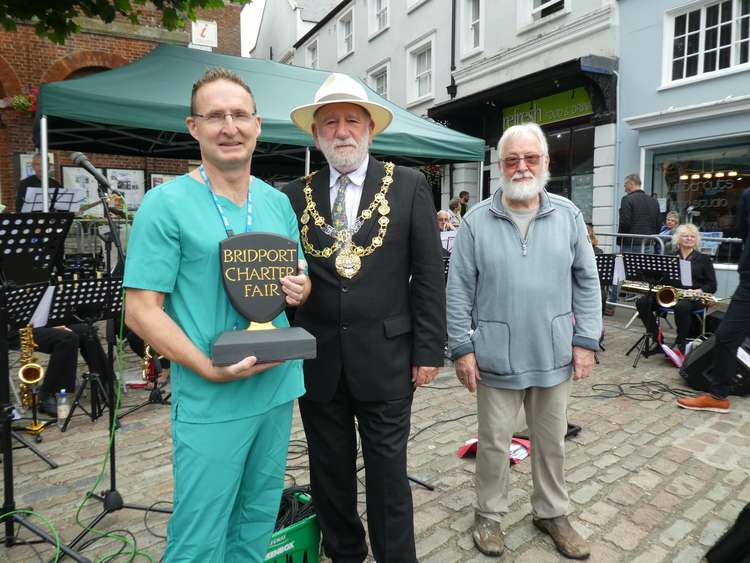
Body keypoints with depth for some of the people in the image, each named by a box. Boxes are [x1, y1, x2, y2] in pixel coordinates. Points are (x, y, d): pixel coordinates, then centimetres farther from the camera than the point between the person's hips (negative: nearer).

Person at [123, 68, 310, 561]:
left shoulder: (279, 202, 7)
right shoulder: (166, 204, -10)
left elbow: (301, 278, 15)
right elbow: (141, 310, -11)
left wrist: (299, 289, -9)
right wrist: (209, 369, -21)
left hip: (279, 389, 5)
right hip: (210, 402, -5)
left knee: (258, 523, 21)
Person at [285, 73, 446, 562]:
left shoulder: (409, 186, -1)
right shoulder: (296, 195, 4)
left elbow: (428, 275, -3)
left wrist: (428, 351, -5)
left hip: (384, 359, -2)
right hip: (317, 361, 3)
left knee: (388, 475, 11)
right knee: (329, 475, 18)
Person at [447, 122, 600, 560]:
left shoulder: (568, 215, 2)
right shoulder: (477, 220, -5)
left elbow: (587, 281, 5)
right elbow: (459, 289, -5)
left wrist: (586, 340, -1)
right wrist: (462, 348, -7)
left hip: (554, 356, 3)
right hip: (496, 357, -2)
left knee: (552, 441, 18)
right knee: (494, 442, 12)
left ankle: (553, 513, 40)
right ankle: (490, 514, 34)